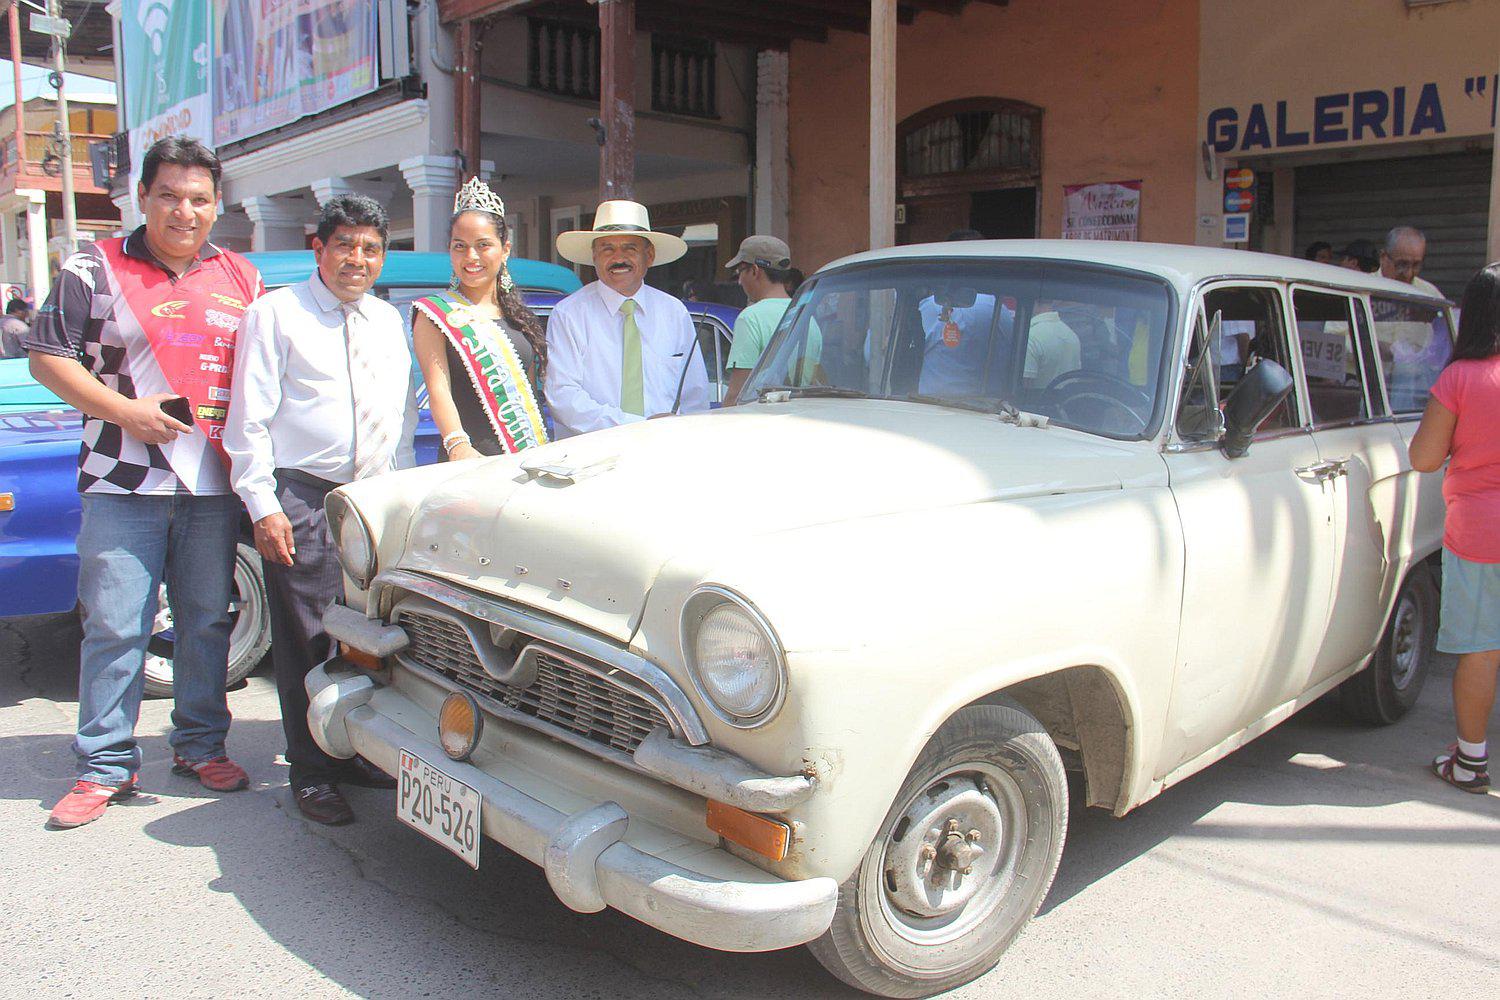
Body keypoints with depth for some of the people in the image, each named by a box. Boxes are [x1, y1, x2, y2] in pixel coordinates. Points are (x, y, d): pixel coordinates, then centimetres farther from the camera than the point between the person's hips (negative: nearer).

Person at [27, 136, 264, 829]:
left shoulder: (242, 278, 12)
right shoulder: (93, 270, 3)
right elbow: (47, 357, 0)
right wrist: (123, 410, -13)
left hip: (213, 485, 3)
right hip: (122, 484, -3)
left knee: (208, 620, 10)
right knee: (114, 628, 0)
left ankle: (200, 745, 24)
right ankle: (105, 766, 12)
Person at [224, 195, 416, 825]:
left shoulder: (389, 322, 16)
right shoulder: (276, 314, 0)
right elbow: (250, 419, -5)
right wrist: (262, 506, -12)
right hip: (303, 498, -5)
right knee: (307, 642, -1)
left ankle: (358, 752, 24)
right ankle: (311, 773, 12)